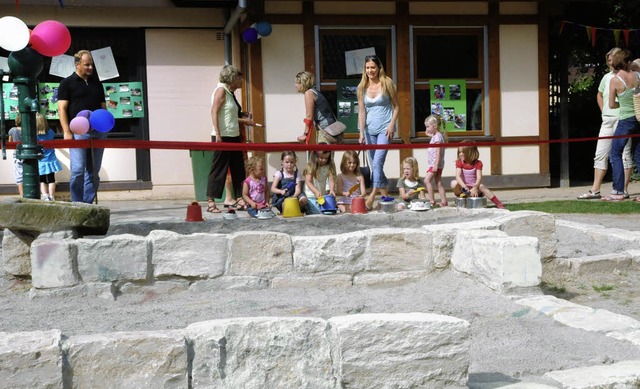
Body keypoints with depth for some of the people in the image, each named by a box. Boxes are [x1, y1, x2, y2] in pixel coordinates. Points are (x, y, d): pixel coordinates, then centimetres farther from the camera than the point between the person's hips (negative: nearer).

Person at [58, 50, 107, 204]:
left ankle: (88, 204, 11)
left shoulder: (97, 84, 20)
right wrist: (67, 132, -11)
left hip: (98, 132, 5)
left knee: (94, 172, 5)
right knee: (77, 170, -10)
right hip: (78, 132, -5)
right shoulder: (67, 83, 5)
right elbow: (62, 108, -1)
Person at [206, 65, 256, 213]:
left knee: (238, 169, 12)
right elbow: (214, 113, -16)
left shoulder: (230, 92, 17)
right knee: (218, 169, -6)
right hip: (223, 137, -9)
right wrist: (217, 134, -22)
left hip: (234, 137, 9)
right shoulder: (221, 90, -8)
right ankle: (211, 202, -1)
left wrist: (244, 121, 25)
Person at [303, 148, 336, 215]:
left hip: (323, 196, 4)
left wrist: (331, 190, -27)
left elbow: (331, 180, -6)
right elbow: (308, 182, -12)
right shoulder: (311, 166, -6)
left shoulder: (329, 167, 4)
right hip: (311, 196, -4)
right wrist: (316, 191, -27)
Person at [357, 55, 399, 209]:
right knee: (375, 165, 8)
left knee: (378, 161, -18)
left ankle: (373, 194, -21)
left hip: (385, 128, -4)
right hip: (370, 129, 4)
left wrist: (392, 125, -10)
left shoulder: (387, 83, -2)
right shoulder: (362, 87, 5)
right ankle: (385, 195, 21)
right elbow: (361, 112, 2)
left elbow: (396, 107, 2)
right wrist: (362, 133, -6)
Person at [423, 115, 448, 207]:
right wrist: (429, 133, 18)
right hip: (433, 164, 10)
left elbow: (438, 152, -21)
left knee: (427, 180, -15)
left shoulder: (438, 136, -14)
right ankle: (444, 201, 10)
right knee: (438, 183, 9)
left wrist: (436, 164, -24)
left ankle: (432, 201, -16)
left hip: (435, 163, -10)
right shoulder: (435, 136, 15)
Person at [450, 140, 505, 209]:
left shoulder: (478, 163, -5)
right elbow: (458, 176, -20)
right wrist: (465, 187, -37)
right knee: (454, 183, -31)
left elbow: (479, 178, -17)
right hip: (462, 188, 0)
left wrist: (475, 188, -38)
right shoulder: (459, 163, -5)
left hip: (474, 187, 0)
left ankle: (498, 204, -30)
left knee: (482, 186, -31)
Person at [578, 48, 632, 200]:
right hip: (607, 121, 6)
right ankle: (595, 190, 8)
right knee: (600, 155, 5)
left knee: (624, 155, -2)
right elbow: (599, 95, 29)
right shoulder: (607, 77, 12)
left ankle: (624, 190, 4)